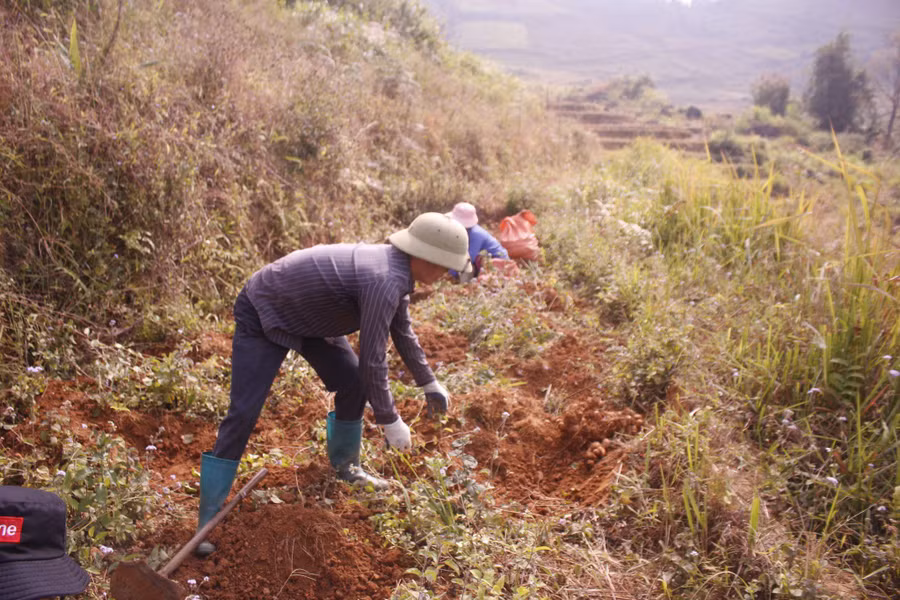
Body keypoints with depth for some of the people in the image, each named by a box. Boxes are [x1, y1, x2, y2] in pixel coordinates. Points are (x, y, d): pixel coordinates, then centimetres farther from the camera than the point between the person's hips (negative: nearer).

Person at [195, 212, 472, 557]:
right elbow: (373, 360, -29)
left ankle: (345, 466, 29)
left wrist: (429, 383, 21)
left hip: (306, 314, 9)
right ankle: (209, 518, -1)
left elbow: (403, 332, 13)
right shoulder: (384, 282, -34)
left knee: (354, 383, 7)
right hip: (263, 315, -9)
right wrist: (390, 420, -17)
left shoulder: (396, 269, -4)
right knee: (243, 414, -11)